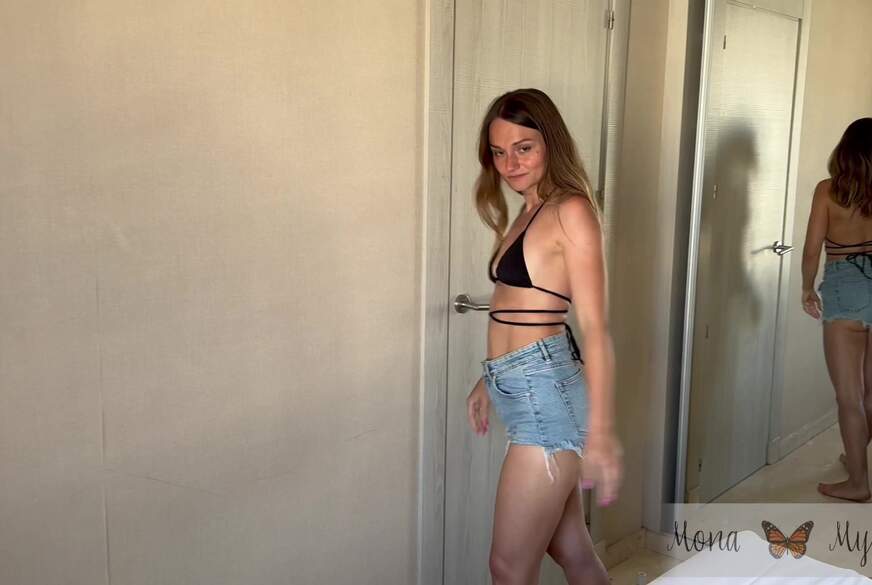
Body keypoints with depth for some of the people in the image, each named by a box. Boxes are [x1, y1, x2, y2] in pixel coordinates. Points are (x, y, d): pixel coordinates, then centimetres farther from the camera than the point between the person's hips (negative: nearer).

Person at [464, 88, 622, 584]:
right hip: (523, 390, 9)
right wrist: (490, 381, 26)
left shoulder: (571, 211, -10)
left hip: (545, 392, -9)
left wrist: (601, 429, -19)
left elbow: (596, 327, -15)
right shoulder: (528, 213, 16)